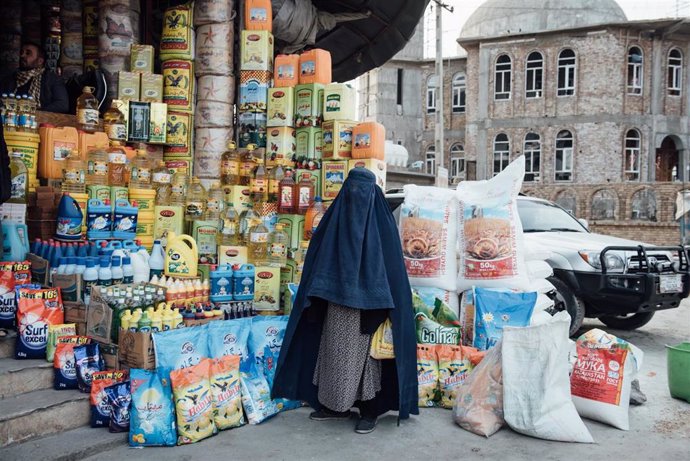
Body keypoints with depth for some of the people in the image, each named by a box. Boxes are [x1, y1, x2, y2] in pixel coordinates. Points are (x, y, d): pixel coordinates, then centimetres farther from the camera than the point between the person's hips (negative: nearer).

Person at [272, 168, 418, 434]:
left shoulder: (381, 223, -5)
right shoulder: (335, 218, 7)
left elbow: (392, 265, -7)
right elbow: (318, 259, 9)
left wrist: (384, 308, -13)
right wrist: (316, 297, 3)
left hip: (368, 305, -4)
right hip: (336, 303, 4)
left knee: (364, 353, 1)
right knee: (336, 351, 10)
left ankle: (370, 410, 13)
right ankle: (337, 405, 24)